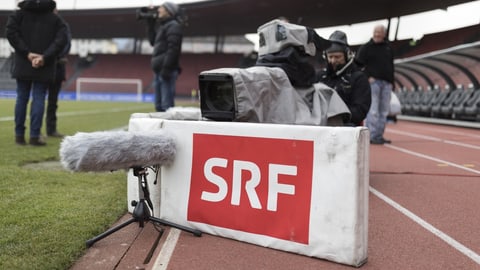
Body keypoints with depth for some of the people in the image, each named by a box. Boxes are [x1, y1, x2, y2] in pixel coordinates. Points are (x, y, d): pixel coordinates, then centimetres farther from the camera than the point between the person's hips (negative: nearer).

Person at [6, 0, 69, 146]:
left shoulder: (20, 13, 10)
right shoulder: (56, 19, 9)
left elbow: (11, 32, -5)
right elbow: (61, 40, -6)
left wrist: (27, 53, -9)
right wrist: (44, 57, -13)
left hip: (23, 64, 1)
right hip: (44, 66, -1)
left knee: (22, 98, 8)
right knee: (39, 99, 0)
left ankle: (19, 135, 11)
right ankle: (35, 136, -3)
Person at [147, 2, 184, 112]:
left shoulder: (174, 26, -8)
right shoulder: (164, 26, 22)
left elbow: (173, 49, -18)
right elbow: (153, 41, 30)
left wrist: (166, 68, -24)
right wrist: (151, 24, 25)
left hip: (167, 71, -10)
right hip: (159, 71, 10)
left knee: (167, 105, -13)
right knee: (159, 105, 12)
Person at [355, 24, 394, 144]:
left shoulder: (388, 48, 18)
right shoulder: (366, 47, 2)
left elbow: (391, 66, 22)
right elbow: (359, 64, -4)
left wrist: (391, 81, 14)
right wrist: (368, 77, -13)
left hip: (386, 83, 6)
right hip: (373, 81, -5)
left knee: (384, 111, 6)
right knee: (373, 110, -11)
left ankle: (379, 136, 12)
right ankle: (372, 136, -9)